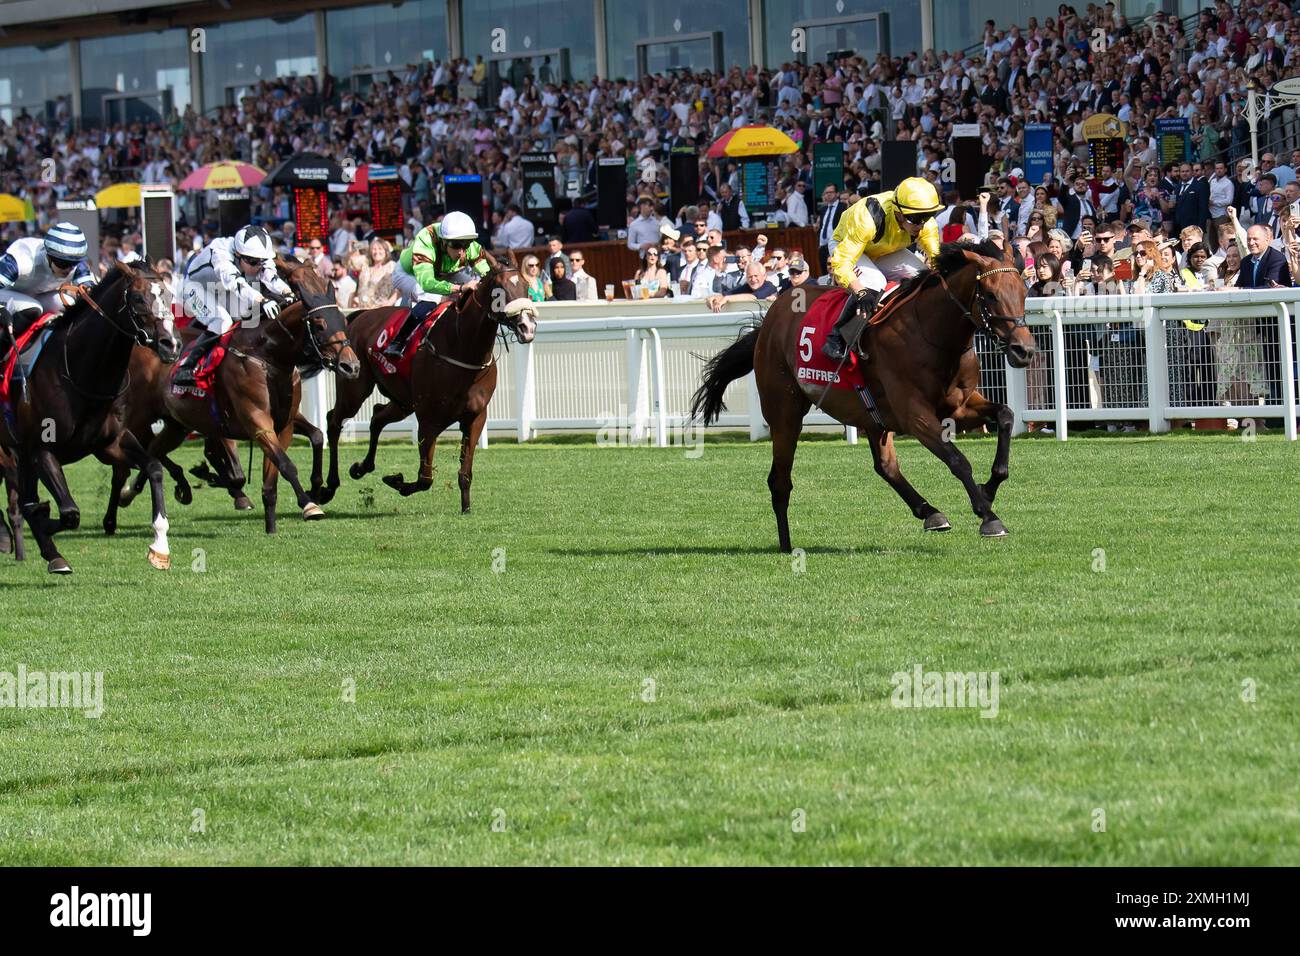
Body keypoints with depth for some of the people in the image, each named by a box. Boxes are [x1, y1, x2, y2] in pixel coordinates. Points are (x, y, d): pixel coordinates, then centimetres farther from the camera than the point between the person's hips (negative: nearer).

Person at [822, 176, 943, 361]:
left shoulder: (926, 224, -25)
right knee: (874, 283, -35)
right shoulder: (867, 219, -43)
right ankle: (837, 341, -27)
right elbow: (840, 262, -43)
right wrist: (861, 292, -57)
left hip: (887, 253, 6)